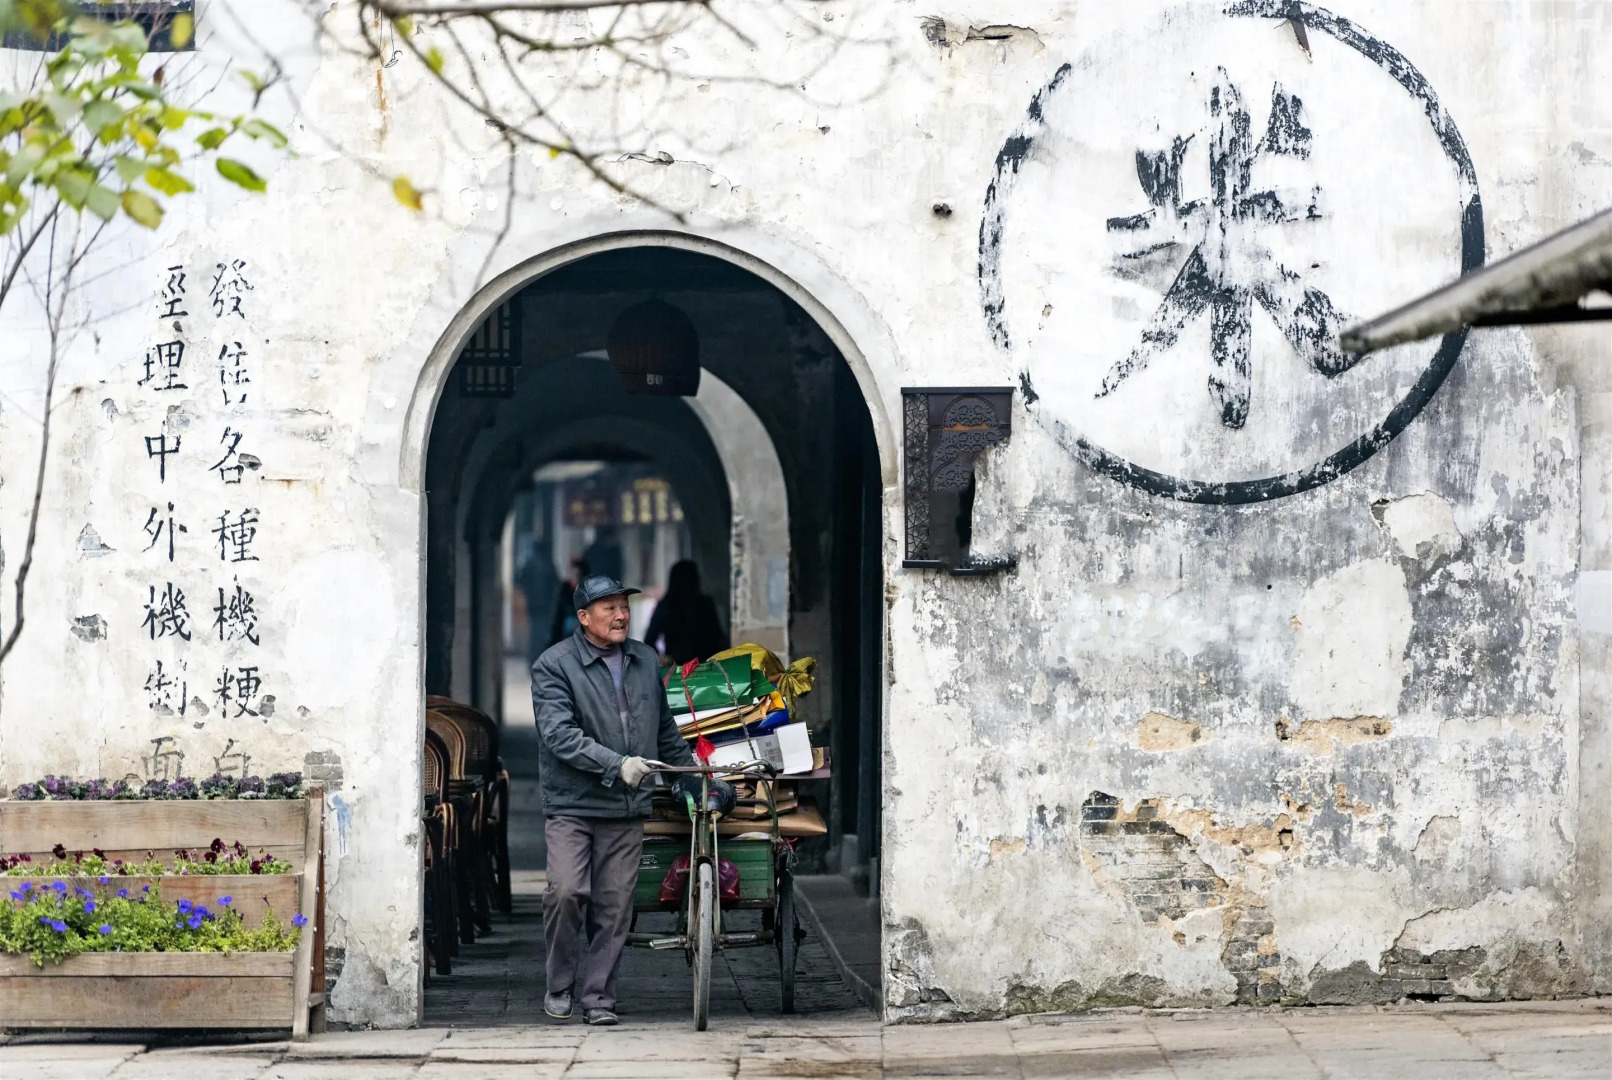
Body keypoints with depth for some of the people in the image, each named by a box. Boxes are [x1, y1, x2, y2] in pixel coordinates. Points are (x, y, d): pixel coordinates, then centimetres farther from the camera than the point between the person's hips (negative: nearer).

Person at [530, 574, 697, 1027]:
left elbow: (665, 729, 27)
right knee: (567, 892, -17)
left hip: (627, 809, 4)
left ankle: (598, 997, 10)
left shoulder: (646, 660, 14)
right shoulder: (554, 665, -4)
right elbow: (559, 735, -15)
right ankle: (559, 987, 1)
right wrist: (616, 764, -24)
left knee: (615, 905, 0)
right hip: (571, 805, -4)